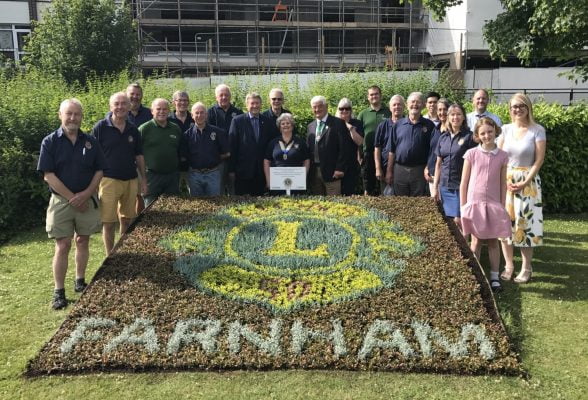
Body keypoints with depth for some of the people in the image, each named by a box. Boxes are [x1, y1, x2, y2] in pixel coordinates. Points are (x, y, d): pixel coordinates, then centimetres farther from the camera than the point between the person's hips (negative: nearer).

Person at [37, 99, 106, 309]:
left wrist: (86, 194, -10)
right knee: (63, 246, -2)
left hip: (87, 200, 3)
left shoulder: (90, 141, 3)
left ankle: (80, 281, 27)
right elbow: (48, 175, -10)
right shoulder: (50, 142, -6)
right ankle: (58, 292, 6)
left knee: (83, 241, 12)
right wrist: (72, 198, -13)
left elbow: (99, 171, 4)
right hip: (61, 201, -3)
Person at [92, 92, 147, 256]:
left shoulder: (133, 129, 8)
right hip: (109, 180, -4)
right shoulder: (100, 127, -5)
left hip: (131, 181, 4)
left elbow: (139, 156, 14)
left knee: (127, 220, 13)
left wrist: (143, 179, 10)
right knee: (108, 223, 0)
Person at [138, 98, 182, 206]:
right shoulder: (144, 129, -4)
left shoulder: (176, 129, 9)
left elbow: (181, 152, 17)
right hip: (152, 176, -4)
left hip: (172, 177, 4)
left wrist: (178, 170, 11)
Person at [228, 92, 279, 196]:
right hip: (243, 171, -3)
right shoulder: (237, 121, -1)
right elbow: (232, 146, -4)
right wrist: (231, 170, -7)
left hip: (261, 171, 3)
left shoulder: (267, 122, 8)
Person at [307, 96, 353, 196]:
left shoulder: (338, 123, -2)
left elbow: (344, 147, -7)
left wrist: (340, 168, -13)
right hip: (313, 173, 5)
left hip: (332, 172, -5)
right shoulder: (310, 126, 16)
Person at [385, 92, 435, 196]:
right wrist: (389, 171, 4)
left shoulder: (429, 125, 3)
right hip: (400, 170, 2)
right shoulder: (398, 124, 7)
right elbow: (391, 150, 7)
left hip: (419, 171, -1)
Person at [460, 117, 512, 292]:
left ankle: (494, 277, 17)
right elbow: (463, 183, 0)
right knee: (476, 240, 6)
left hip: (493, 204, 1)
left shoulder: (502, 156, 2)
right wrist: (463, 207, -2)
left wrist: (502, 206, 3)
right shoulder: (471, 154, -3)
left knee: (493, 241, 7)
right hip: (474, 203, -1)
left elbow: (503, 184, 7)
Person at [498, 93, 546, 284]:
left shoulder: (537, 130, -4)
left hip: (528, 182, -3)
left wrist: (525, 182, -14)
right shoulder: (505, 129, 5)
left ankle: (526, 268, 11)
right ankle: (508, 265, 15)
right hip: (505, 181, 3)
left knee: (525, 223, -1)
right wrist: (505, 180, -8)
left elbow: (539, 160, -7)